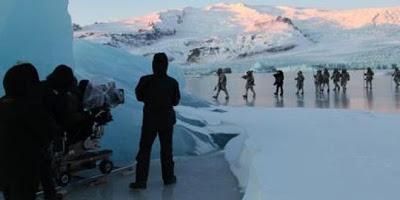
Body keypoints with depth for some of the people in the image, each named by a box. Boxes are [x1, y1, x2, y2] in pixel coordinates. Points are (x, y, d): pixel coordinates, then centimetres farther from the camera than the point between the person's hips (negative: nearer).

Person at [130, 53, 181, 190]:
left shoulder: (146, 81, -13)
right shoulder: (172, 82, -10)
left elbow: (139, 96, 0)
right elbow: (176, 101, 1)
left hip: (150, 119, -1)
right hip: (167, 119, 1)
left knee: (144, 149, 4)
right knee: (166, 149, 14)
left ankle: (141, 180, 2)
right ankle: (168, 177, 23)